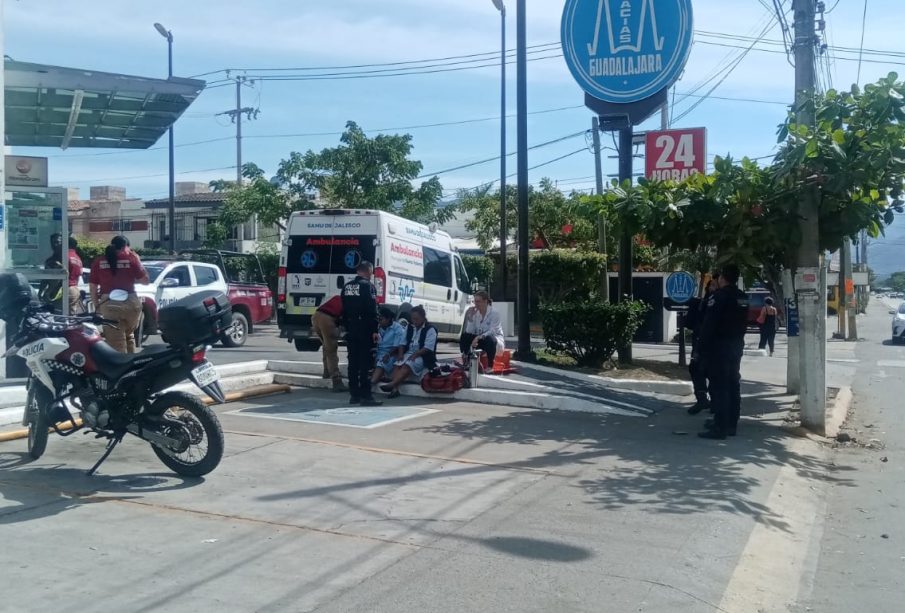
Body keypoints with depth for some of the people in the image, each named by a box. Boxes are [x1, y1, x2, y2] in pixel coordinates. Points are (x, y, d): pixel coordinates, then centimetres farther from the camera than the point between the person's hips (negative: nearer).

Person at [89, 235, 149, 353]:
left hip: (108, 304, -1)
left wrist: (97, 306, 14)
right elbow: (145, 280, 9)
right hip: (130, 303, 1)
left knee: (116, 343, 2)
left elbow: (92, 287, 7)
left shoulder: (98, 261, 8)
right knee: (129, 336, 22)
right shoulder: (131, 258, 4)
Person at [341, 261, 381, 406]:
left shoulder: (347, 287, 12)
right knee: (365, 362, -6)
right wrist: (374, 330, -13)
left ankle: (354, 395, 13)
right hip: (364, 330, -7)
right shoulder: (368, 286, -11)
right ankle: (366, 396, -7)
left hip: (351, 329, 7)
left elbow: (344, 310, 15)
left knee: (353, 362, 9)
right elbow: (372, 311, -16)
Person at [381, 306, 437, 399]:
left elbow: (428, 348, -12)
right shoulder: (409, 328, 17)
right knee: (397, 365, -26)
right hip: (408, 354, 6)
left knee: (407, 365, -34)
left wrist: (415, 355, -21)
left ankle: (392, 384, -47)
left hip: (422, 356, -5)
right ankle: (395, 388, -39)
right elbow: (403, 343, 14)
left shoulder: (430, 330, -3)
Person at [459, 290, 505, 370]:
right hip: (480, 340, 5)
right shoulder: (475, 313, 1)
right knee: (464, 336, -16)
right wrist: (470, 318, -17)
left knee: (489, 339, -39)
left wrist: (479, 337, -39)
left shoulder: (494, 314, -15)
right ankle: (466, 362, -15)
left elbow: (492, 331, -27)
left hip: (496, 340, -5)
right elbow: (469, 332, -6)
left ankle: (490, 366, -26)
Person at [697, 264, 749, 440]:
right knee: (733, 385, 12)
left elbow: (709, 323, -17)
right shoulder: (742, 297, 11)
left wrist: (704, 346, -12)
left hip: (719, 347, -8)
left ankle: (720, 427, -9)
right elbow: (743, 323, 14)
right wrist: (737, 340, 17)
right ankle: (731, 425, 18)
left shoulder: (719, 296, -14)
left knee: (719, 387, -8)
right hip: (736, 346, 8)